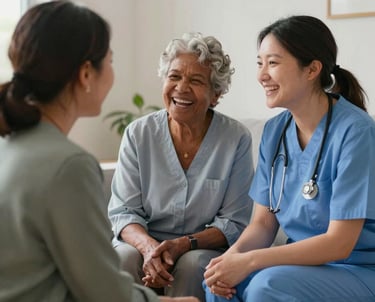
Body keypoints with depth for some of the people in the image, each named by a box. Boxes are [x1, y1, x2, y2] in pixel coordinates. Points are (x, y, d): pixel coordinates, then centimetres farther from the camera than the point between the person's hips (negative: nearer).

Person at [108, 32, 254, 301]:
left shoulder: (237, 139, -4)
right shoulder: (138, 134, 1)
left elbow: (235, 223, -4)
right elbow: (123, 212, -1)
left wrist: (184, 244, -21)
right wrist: (149, 246, -23)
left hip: (206, 249, -1)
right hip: (144, 242, 1)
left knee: (192, 264, -33)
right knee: (122, 259, -30)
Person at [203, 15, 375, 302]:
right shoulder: (275, 130, 2)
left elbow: (339, 243, -20)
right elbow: (263, 222, 4)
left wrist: (249, 261, -24)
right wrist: (234, 255, -17)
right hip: (303, 262, 5)